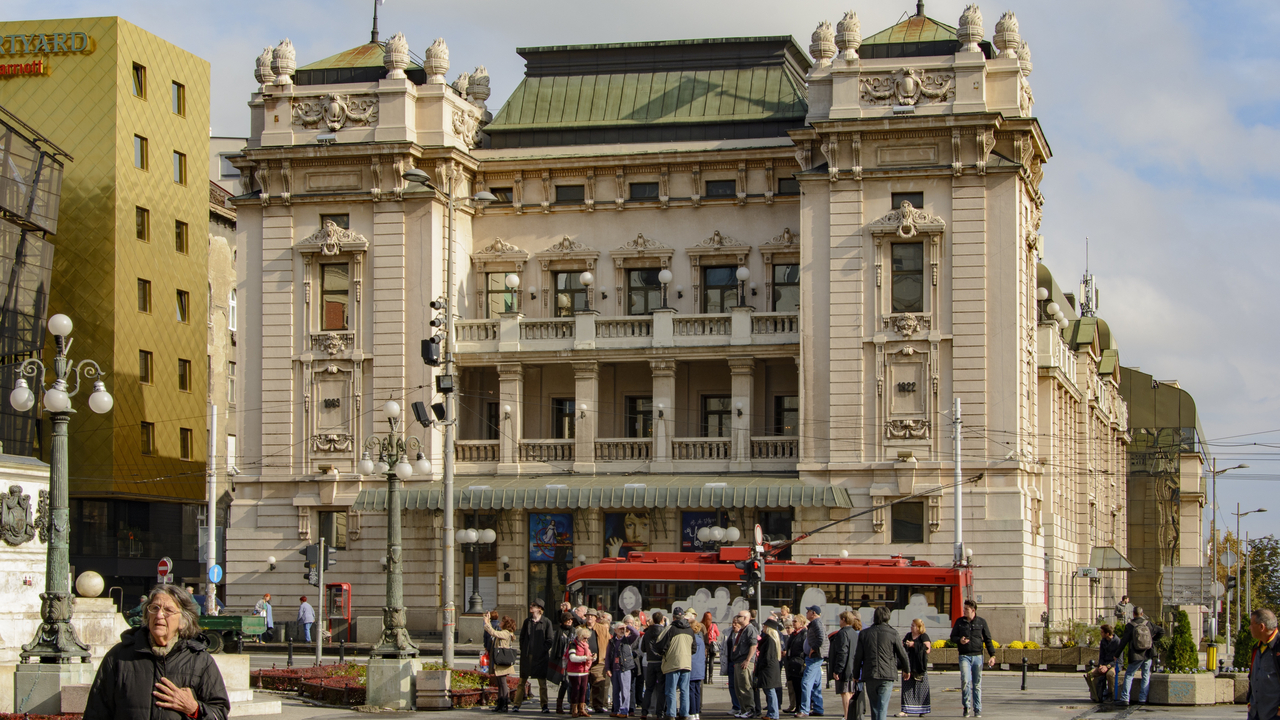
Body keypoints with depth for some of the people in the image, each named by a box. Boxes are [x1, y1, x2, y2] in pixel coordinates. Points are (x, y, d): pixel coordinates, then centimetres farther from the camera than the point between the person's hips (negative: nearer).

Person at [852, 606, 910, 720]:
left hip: (869, 676, 3)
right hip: (887, 676, -3)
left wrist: (856, 675, 14)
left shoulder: (864, 633, 4)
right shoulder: (893, 633, -3)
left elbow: (858, 656, 3)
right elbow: (902, 654, 4)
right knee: (882, 708, -6)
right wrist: (907, 670, 21)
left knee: (874, 707, 16)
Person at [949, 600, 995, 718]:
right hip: (964, 656, 0)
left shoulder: (981, 622, 6)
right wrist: (959, 640, -9)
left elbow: (988, 640, 8)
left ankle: (977, 710, 11)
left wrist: (993, 655, 0)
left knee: (977, 684, 4)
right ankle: (966, 707, -4)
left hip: (977, 656, 0)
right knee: (965, 681, -16)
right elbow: (952, 637, 14)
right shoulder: (960, 622, 8)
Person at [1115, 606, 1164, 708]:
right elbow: (1161, 631, 6)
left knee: (1128, 675, 4)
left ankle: (1125, 699, -6)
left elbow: (1124, 641, -4)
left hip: (1136, 656, -3)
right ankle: (1142, 698, 9)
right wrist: (1153, 641, 14)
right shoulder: (1148, 624, 2)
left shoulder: (1129, 626, -5)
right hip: (1148, 654, 3)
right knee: (1146, 676, 13)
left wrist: (1117, 654, 5)